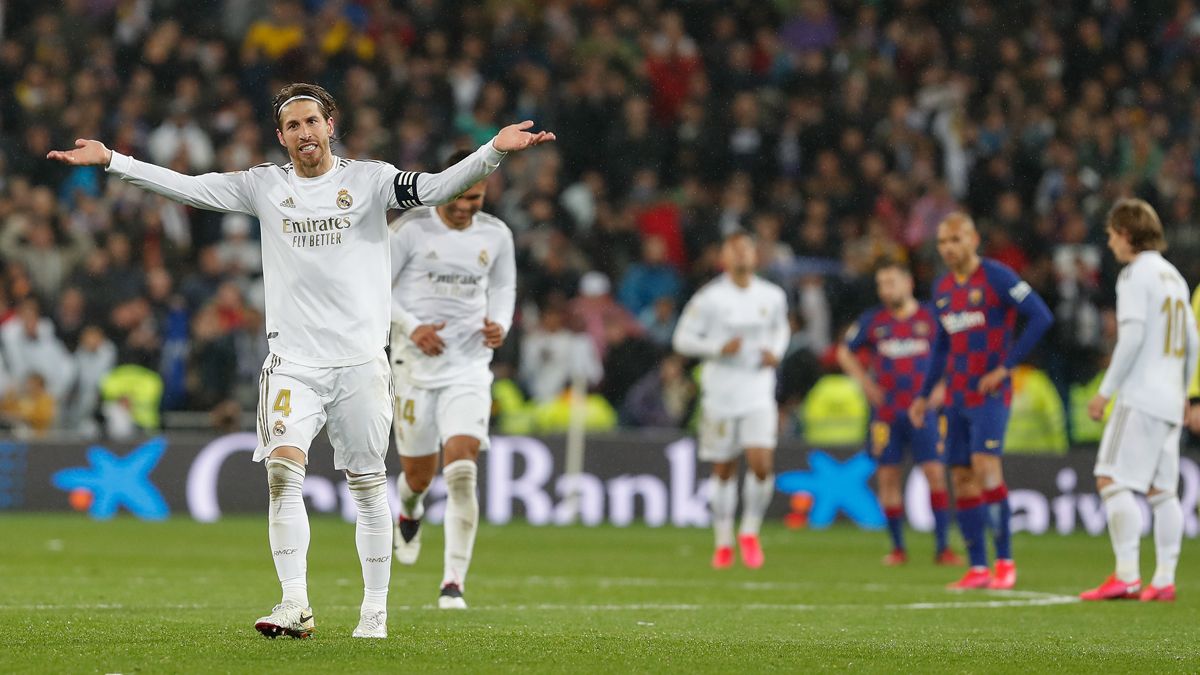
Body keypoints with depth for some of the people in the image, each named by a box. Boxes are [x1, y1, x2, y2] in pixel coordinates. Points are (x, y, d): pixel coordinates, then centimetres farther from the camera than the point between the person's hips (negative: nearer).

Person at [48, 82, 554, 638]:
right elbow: (185, 187, 6)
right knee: (283, 469, -15)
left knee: (368, 486, 3)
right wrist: (111, 160, -1)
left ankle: (375, 610, 13)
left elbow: (434, 189, -11)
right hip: (293, 363, 1)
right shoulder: (264, 186, 7)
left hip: (361, 361, -1)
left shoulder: (370, 180, 1)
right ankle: (295, 605, -16)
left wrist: (494, 151, -26)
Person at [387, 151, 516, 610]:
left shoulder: (495, 235, 4)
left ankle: (454, 581, -13)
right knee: (419, 475, 9)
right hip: (416, 365, -1)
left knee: (462, 473, -16)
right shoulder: (411, 228, -6)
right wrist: (411, 327, -16)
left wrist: (501, 324, -1)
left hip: (469, 366, 1)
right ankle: (409, 512, 48)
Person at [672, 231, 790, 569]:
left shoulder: (773, 296, 3)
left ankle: (749, 533, 8)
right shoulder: (709, 298, -6)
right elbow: (682, 339, -3)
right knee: (724, 470, 6)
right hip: (720, 394, -1)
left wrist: (776, 352, 1)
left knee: (762, 465, -14)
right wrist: (718, 348, -18)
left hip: (759, 392, 1)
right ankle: (724, 542, 21)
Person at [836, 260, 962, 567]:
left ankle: (942, 547, -6)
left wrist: (942, 387, 0)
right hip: (886, 412, 2)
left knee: (935, 473, -10)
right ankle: (897, 547, 10)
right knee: (888, 476, 0)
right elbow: (845, 352, 17)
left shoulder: (931, 318, 1)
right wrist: (866, 383, 6)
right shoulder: (872, 321, 5)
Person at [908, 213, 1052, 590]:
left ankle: (1004, 561, -11)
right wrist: (924, 395, 21)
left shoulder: (996, 277, -8)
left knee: (986, 467, -19)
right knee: (962, 478, 4)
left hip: (989, 393, -7)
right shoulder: (942, 289, 14)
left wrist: (1006, 365, -15)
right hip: (956, 399, 7)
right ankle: (977, 568, 9)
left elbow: (1040, 316, -14)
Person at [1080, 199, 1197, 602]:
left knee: (1113, 481, -9)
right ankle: (1164, 580, 5)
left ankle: (1126, 576, -16)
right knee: (1162, 490, 7)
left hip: (1141, 397, -9)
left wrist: (1106, 389, -13)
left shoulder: (1136, 274, -8)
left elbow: (1132, 336, -17)